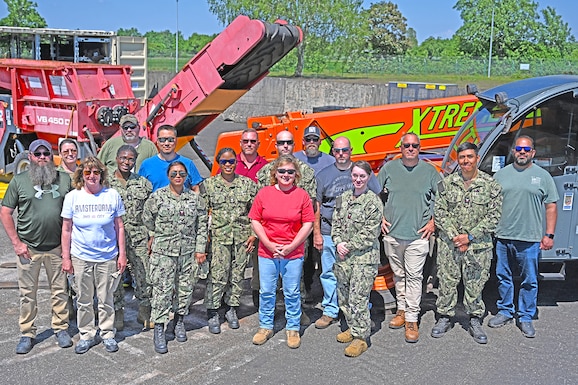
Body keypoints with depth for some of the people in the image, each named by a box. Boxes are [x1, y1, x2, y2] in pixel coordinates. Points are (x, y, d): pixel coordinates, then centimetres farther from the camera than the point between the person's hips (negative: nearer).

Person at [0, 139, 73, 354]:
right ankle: (27, 334, 21)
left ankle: (61, 329, 24)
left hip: (57, 247, 1)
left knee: (59, 290, 10)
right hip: (28, 248, -1)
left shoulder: (65, 180, 2)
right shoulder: (19, 181, 0)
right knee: (27, 293, 8)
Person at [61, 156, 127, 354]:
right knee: (84, 300, 11)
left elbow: (119, 227, 2)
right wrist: (66, 257, 2)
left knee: (106, 299, 9)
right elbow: (66, 229, 3)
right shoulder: (72, 197, -2)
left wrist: (122, 254, 1)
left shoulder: (112, 195, -3)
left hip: (107, 257, -1)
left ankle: (108, 334, 25)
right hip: (80, 257, 1)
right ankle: (87, 335, 27)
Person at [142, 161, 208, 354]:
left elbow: (202, 225, 6)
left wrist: (200, 249, 2)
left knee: (185, 288, 10)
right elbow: (147, 219, 8)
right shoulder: (158, 196, -2)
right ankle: (159, 328, 7)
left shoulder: (195, 198, 4)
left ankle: (179, 320, 30)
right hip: (163, 251, -2)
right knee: (162, 290, -3)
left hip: (188, 251, 3)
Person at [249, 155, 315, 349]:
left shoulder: (302, 195, -2)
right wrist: (269, 244, -9)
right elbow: (255, 220, 0)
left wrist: (291, 246, -10)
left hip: (293, 253, -1)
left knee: (292, 293, 8)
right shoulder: (264, 193, 1)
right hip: (267, 252, 1)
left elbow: (308, 224, -3)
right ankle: (265, 327, 27)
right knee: (266, 292, 10)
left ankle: (293, 329, 24)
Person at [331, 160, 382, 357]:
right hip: (343, 257, 7)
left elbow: (370, 233, -12)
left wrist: (350, 246, -11)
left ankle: (361, 337, 7)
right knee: (343, 296, 15)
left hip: (364, 257, -7)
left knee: (358, 298, -6)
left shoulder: (374, 202, -9)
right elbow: (336, 223, 12)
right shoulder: (343, 198, 10)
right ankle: (352, 328, 33)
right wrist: (338, 243, -5)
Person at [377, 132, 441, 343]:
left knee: (414, 276, -2)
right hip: (392, 233, 2)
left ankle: (412, 319, 5)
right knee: (398, 275, 14)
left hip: (418, 235, -2)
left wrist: (433, 222, 1)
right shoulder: (389, 168, 4)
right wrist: (380, 218, 5)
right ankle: (402, 310, 29)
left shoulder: (430, 171, 2)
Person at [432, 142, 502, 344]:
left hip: (478, 246, -1)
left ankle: (475, 321, 23)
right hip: (449, 244, 1)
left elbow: (493, 216, -4)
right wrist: (453, 236, -10)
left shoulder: (491, 185, -2)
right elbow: (439, 212, 0)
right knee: (447, 282, 8)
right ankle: (444, 317, 23)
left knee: (475, 285, 8)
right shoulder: (447, 183, 1)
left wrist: (470, 236, -11)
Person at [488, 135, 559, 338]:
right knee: (503, 277, 11)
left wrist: (549, 234, -2)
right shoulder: (501, 174, 8)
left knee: (529, 281, 5)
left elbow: (551, 207, 4)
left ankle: (525, 317, 18)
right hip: (503, 237, 2)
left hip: (530, 239, -2)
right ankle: (505, 311, 26)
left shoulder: (543, 176, 4)